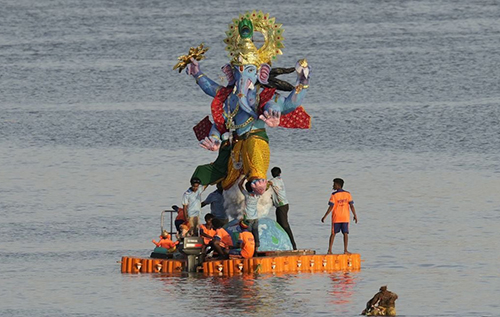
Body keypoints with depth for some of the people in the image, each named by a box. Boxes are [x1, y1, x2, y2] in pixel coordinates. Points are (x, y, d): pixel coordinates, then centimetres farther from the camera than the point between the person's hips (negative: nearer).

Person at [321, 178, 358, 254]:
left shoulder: (334, 195, -8)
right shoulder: (347, 194, 0)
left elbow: (331, 207, -11)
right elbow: (351, 206, -3)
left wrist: (324, 216, -6)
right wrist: (355, 216, 4)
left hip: (336, 218, -1)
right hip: (345, 217, 1)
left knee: (333, 233, 6)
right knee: (345, 233, 4)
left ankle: (329, 250, 3)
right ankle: (345, 250, -2)